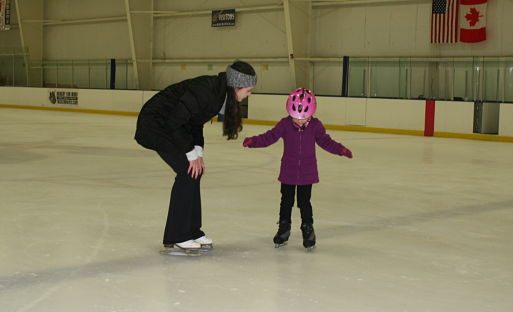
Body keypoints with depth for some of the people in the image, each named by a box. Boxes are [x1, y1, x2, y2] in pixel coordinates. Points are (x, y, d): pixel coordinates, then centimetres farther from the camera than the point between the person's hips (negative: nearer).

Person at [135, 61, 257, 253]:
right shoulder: (204, 91, -29)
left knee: (195, 171, 6)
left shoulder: (220, 92, 0)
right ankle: (175, 238, -6)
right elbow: (174, 122, -26)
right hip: (155, 123, -9)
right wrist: (192, 154, -18)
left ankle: (192, 231, 14)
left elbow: (196, 122, 10)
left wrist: (198, 152, 0)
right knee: (188, 171, -13)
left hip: (170, 125, 9)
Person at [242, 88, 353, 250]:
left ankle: (308, 229, 22)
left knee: (304, 202, 5)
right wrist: (253, 141, -23)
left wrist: (341, 149, -10)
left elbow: (325, 141, 1)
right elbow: (270, 137, -9)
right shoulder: (285, 124, -10)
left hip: (307, 173, -1)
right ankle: (284, 228, 28)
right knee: (286, 201, 11)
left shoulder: (315, 125, -8)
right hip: (288, 172, 1)